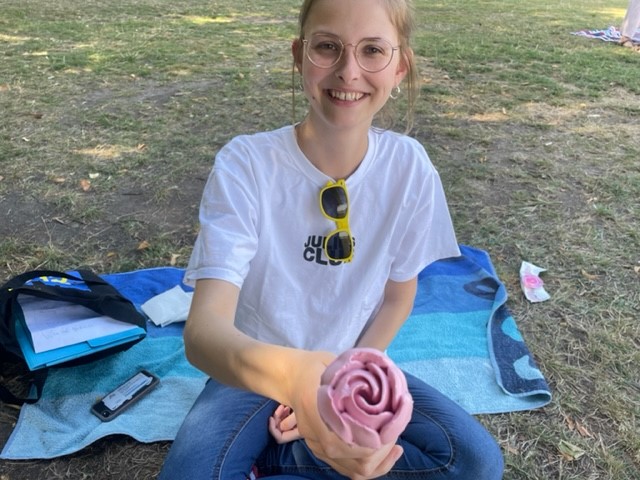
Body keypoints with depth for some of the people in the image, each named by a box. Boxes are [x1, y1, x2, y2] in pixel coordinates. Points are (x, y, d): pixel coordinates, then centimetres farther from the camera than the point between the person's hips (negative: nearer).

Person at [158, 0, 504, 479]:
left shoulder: (408, 166, -13)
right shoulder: (245, 164, -22)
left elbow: (399, 295, 1)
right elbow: (204, 327, -31)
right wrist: (288, 373, -53)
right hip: (255, 373, -3)